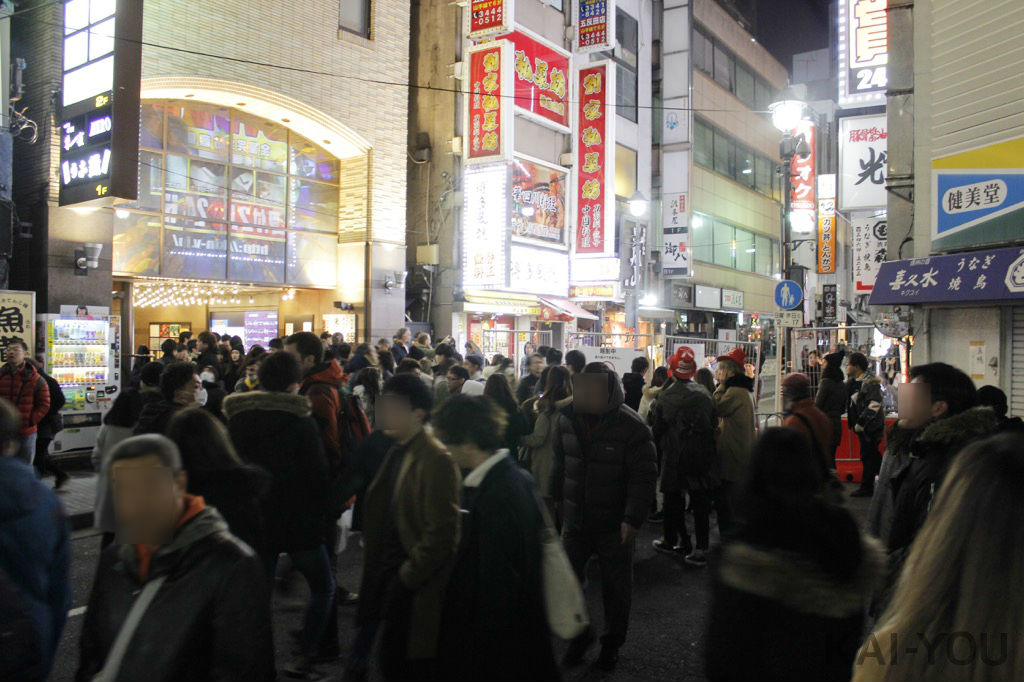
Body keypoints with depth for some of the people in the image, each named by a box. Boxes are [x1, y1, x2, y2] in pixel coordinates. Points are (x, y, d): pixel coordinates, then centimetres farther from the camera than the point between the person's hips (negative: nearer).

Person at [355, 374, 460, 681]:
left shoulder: (436, 459, -18)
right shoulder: (396, 452, 10)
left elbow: (442, 532, -20)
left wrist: (406, 576, -15)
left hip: (418, 593, -8)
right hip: (392, 580, 8)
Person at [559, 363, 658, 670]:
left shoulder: (632, 427, -16)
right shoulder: (569, 419, -1)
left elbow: (645, 476, -16)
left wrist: (632, 519, -22)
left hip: (614, 524, -4)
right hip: (576, 520, 4)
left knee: (616, 588, 11)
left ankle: (612, 642, 34)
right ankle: (581, 634, 32)